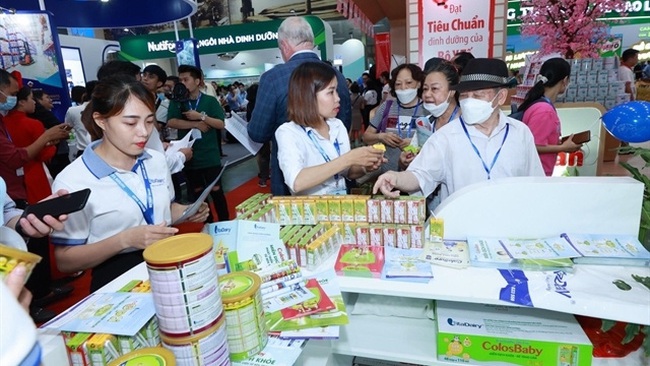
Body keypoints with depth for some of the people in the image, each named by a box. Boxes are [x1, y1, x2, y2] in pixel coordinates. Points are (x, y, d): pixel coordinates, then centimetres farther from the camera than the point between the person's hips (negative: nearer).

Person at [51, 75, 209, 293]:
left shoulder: (157, 160, 6)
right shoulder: (72, 182, -11)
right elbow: (65, 261, -6)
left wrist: (188, 212, -2)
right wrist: (125, 240, -20)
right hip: (118, 280, -4)